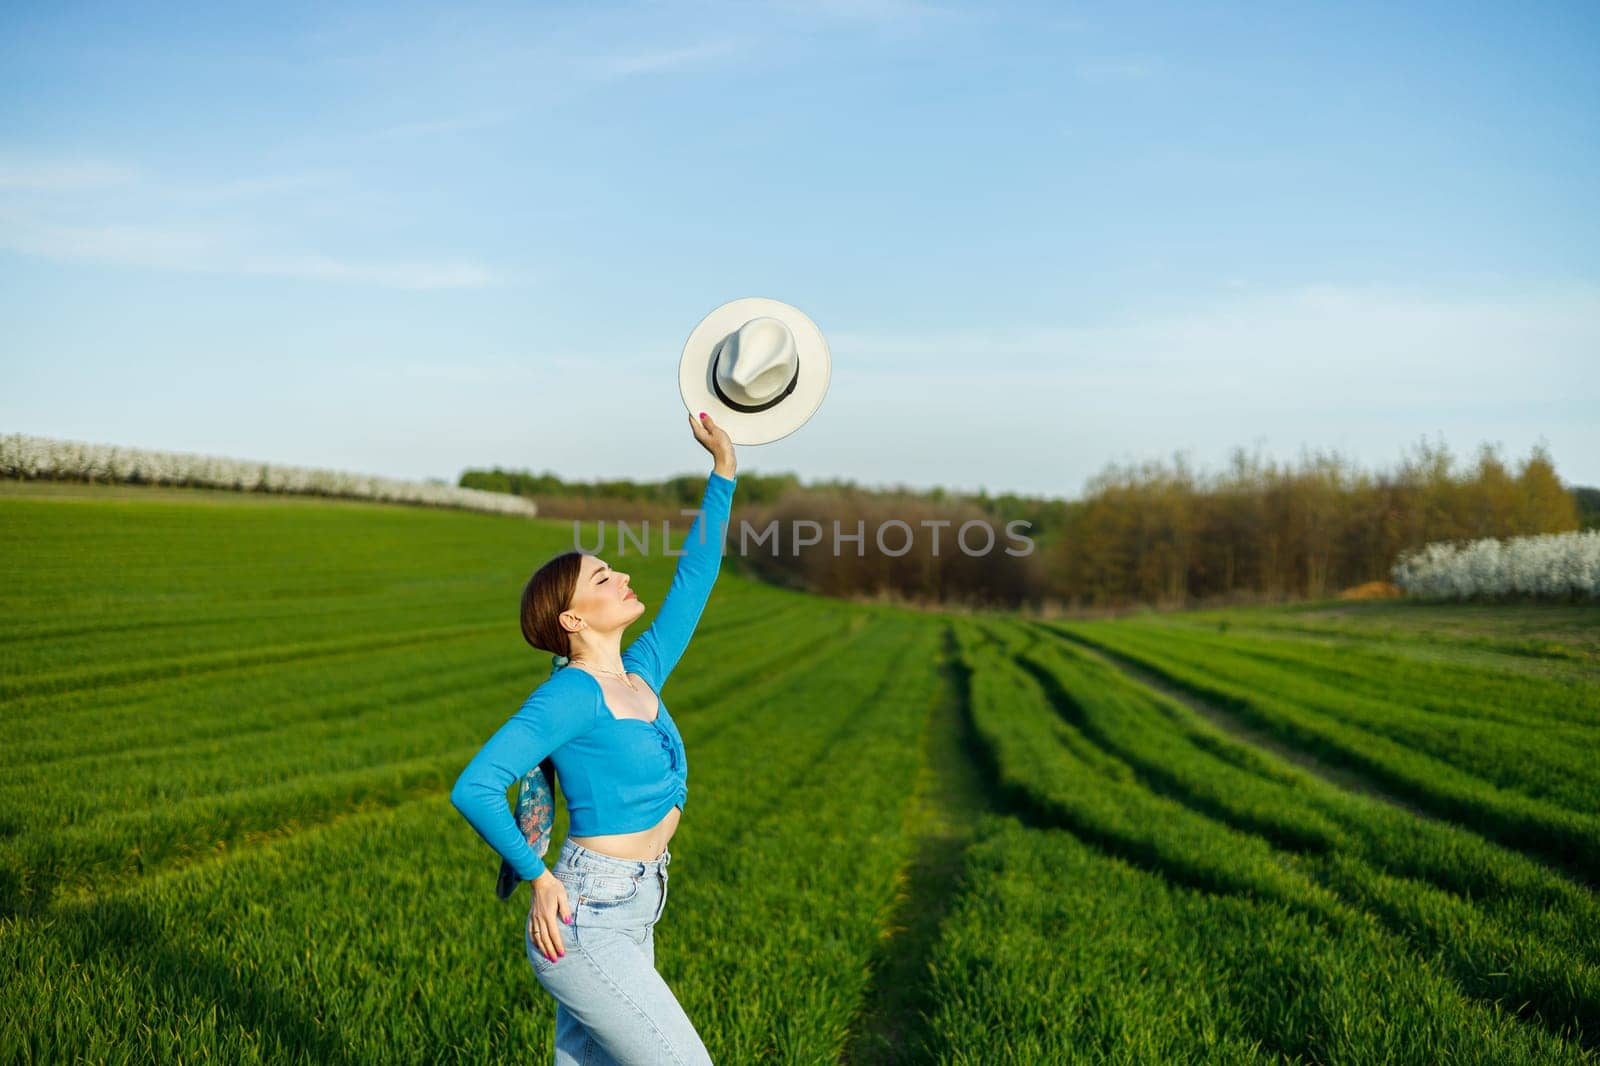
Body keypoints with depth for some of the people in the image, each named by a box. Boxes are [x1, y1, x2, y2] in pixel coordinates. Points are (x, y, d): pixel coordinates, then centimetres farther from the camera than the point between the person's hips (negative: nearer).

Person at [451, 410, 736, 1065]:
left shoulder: (641, 675, 8)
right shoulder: (570, 695, -14)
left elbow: (695, 575, 13)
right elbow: (473, 789, -20)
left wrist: (723, 469, 13)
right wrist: (538, 877, -13)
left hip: (632, 920, 8)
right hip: (582, 924, -8)